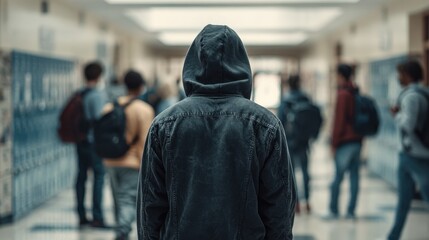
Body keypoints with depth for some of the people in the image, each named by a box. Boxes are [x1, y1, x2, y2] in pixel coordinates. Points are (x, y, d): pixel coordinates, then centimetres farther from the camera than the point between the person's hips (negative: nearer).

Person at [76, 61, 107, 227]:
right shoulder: (98, 95, -13)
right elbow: (100, 118, -19)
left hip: (80, 140, 7)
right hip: (95, 141, -7)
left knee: (81, 176, 11)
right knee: (99, 175, -3)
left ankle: (82, 216, 16)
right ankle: (97, 217, -7)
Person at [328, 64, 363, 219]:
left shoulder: (343, 94, -11)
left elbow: (339, 120, -13)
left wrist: (334, 143, -8)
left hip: (345, 142, -7)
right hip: (358, 141, 7)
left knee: (338, 176, -1)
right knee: (354, 176, 5)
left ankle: (333, 210, 3)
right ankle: (351, 211, 6)